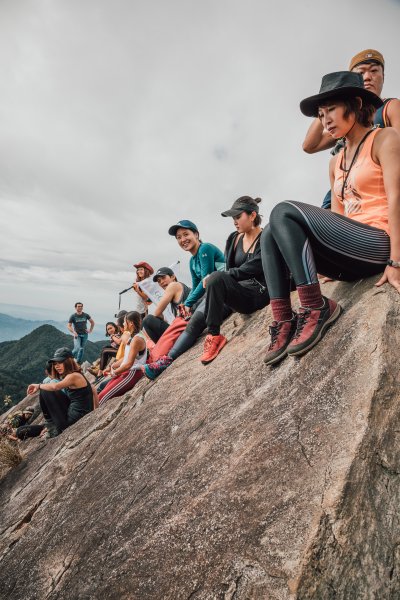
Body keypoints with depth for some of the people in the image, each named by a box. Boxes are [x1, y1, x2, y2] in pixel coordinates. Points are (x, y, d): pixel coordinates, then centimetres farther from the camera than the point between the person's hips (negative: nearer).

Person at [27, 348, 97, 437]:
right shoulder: (78, 375, 11)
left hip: (77, 416, -10)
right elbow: (93, 391, 17)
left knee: (45, 392, -4)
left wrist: (38, 386, -15)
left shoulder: (74, 376, -15)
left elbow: (55, 386, -33)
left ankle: (53, 428, 4)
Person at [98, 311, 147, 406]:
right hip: (126, 372, 9)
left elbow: (129, 364, -22)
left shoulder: (137, 339, -19)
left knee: (102, 397, -10)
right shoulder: (133, 337, 13)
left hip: (133, 374, -9)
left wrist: (115, 372, -8)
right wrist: (113, 366, 6)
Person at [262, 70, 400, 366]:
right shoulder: (336, 162, 23)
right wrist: (329, 266, 3)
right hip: (352, 260, 7)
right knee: (270, 235, -4)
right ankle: (284, 323, -17)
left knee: (284, 212, -19)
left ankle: (316, 308, -23)